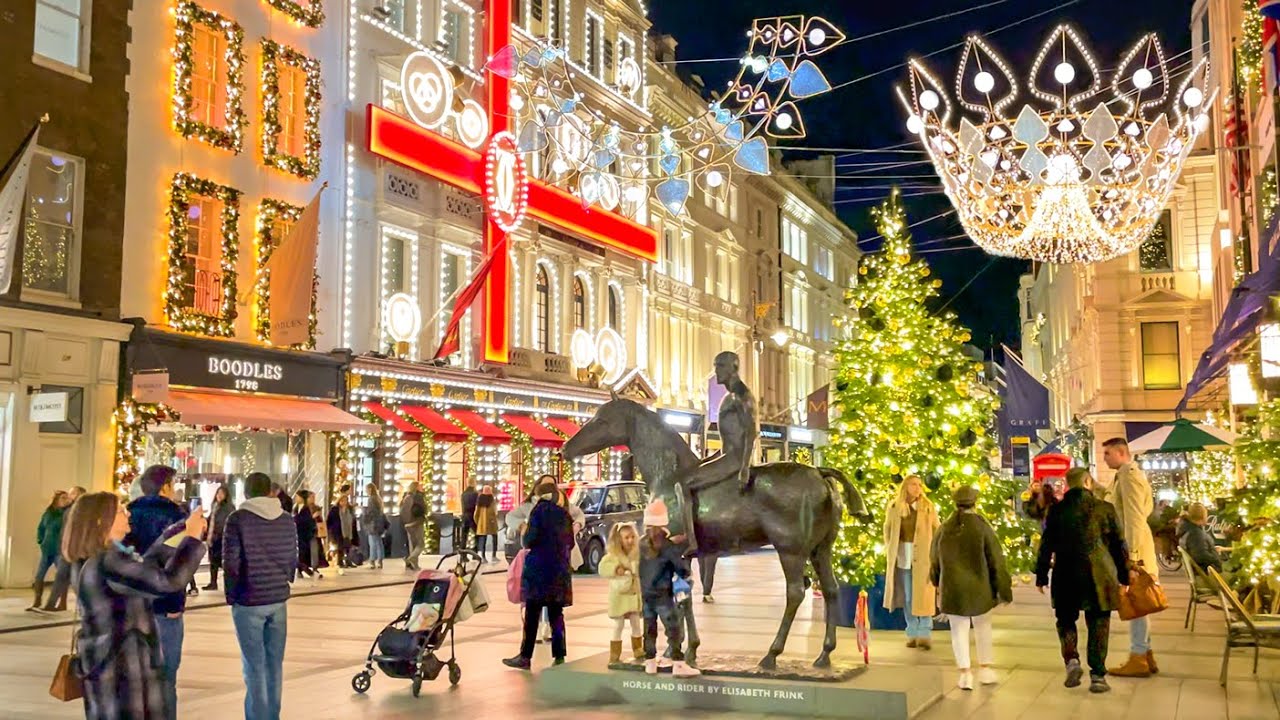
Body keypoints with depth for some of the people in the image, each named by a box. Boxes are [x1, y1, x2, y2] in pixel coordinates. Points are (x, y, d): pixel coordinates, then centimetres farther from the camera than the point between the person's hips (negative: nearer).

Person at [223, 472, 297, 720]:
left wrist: (231, 595, 4)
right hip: (279, 600, 5)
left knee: (254, 666, 0)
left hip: (249, 601, -4)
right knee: (274, 663, 12)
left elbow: (230, 562, -9)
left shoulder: (238, 519, -8)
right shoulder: (288, 520, 6)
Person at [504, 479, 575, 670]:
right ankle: (559, 656, 4)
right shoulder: (564, 514, 10)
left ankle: (525, 657, 2)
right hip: (559, 569, 5)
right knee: (556, 614, 7)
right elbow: (570, 542, 15)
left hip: (538, 568, -5)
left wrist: (524, 534, 8)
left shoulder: (539, 510, -6)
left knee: (532, 613, 0)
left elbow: (530, 539, -13)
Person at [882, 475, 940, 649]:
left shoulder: (928, 507, -2)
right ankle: (913, 633, 14)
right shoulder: (894, 506, 2)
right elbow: (888, 528, 14)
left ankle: (925, 635, 2)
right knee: (907, 596, 7)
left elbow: (937, 530, 1)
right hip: (903, 555, 2)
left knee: (923, 595, -3)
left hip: (923, 556, -2)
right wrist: (889, 548, 6)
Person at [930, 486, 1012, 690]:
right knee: (983, 627, 16)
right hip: (979, 588, -1)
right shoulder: (982, 528, -11)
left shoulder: (944, 529, -1)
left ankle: (965, 674, 6)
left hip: (952, 589, 1)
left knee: (959, 630, 7)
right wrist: (1004, 589, 0)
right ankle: (985, 668, 19)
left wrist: (938, 583, 30)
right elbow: (996, 561, -8)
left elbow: (935, 560, 12)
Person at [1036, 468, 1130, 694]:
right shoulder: (1105, 509, -1)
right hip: (1099, 576, 0)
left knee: (1066, 619, 17)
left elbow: (1047, 545, 1)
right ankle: (1097, 675, 6)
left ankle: (1071, 659, -4)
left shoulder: (1057, 510, -2)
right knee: (1098, 624, 8)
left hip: (1065, 576, 0)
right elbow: (1119, 545, 3)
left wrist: (1041, 577, 9)